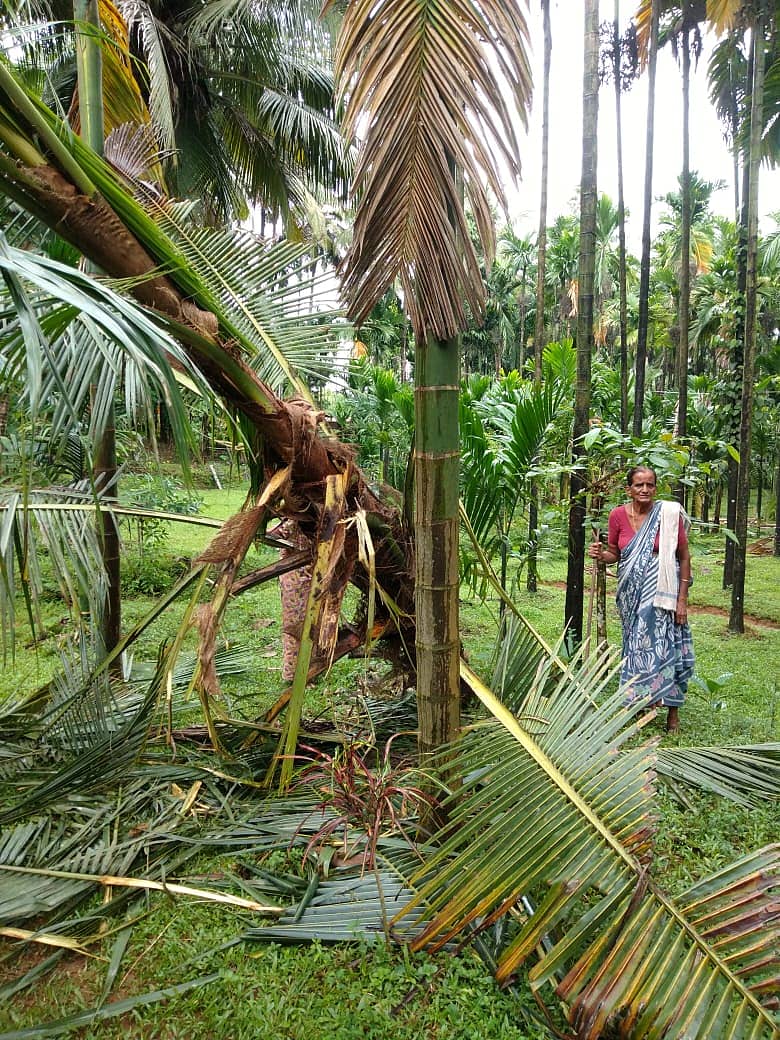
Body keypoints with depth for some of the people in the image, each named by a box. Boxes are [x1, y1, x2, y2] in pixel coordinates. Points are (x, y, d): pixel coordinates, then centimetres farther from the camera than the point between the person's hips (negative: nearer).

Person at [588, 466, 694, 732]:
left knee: (666, 647, -3)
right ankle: (636, 705, 27)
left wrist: (682, 599, -7)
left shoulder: (669, 513, -10)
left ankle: (673, 714, 11)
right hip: (632, 593, 3)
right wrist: (600, 554, -14)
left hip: (662, 592, -3)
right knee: (634, 647, 12)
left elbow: (684, 557, -5)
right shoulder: (618, 515, -3)